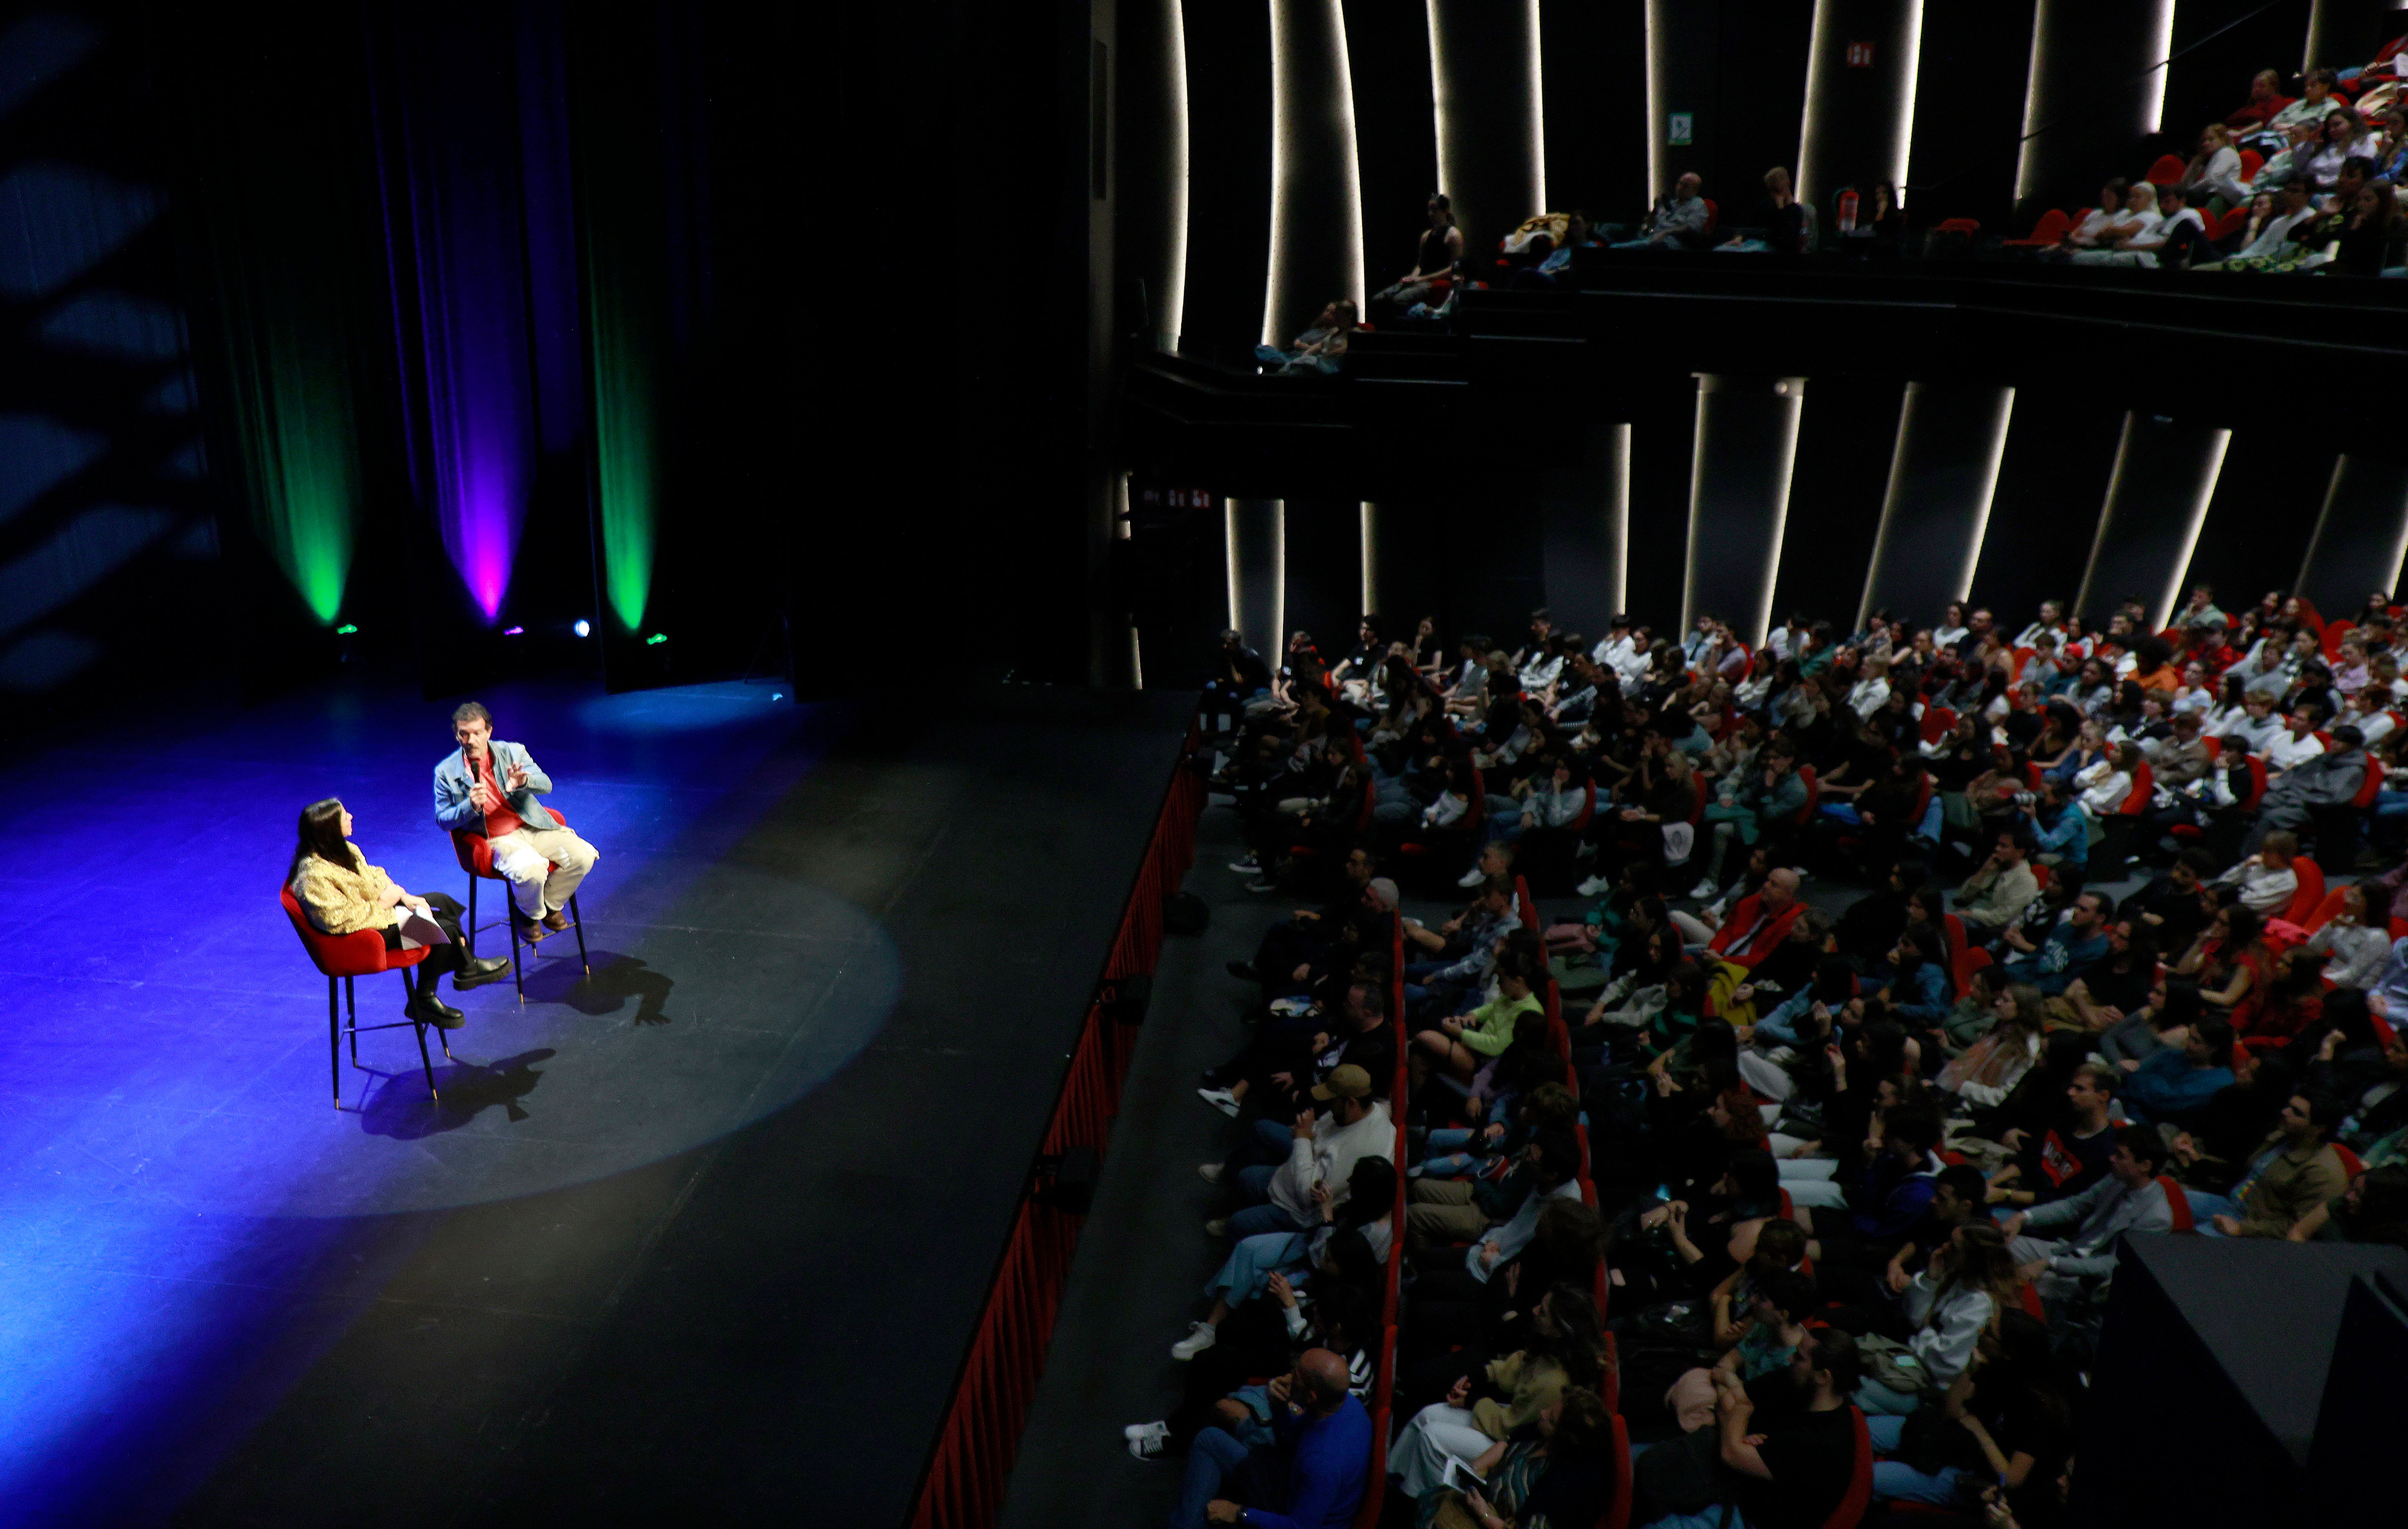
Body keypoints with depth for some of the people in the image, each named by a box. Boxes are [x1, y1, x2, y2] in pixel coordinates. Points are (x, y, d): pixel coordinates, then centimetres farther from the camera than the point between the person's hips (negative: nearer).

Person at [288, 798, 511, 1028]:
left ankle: (466, 967, 22)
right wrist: (381, 904, -20)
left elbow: (374, 877, 10)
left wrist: (404, 896, -3)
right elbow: (338, 921, -30)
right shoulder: (315, 876, -31)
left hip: (380, 907, 10)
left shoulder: (344, 849, -3)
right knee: (445, 930, -9)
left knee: (443, 903, 12)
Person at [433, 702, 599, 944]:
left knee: (584, 855, -18)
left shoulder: (513, 752, 5)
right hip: (495, 840, -3)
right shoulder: (446, 772, 2)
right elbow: (443, 820, 4)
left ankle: (551, 905, 9)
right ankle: (530, 913, 0)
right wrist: (470, 806, -17)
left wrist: (523, 782, -28)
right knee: (531, 869, -35)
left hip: (533, 828, 3)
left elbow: (546, 785, -4)